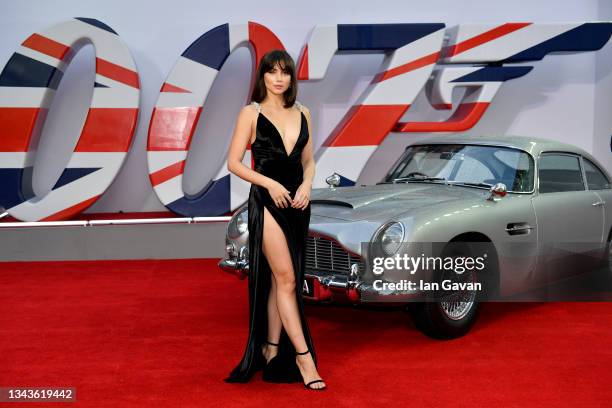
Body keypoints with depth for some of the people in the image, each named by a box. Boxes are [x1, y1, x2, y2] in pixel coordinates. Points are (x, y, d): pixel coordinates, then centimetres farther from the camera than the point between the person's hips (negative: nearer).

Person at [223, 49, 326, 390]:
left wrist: (307, 184, -5)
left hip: (298, 202, 5)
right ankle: (303, 355, -3)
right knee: (286, 278, -8)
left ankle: (272, 349, 19)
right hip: (267, 202, -5)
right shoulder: (251, 113, -2)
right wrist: (270, 184, -15)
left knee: (281, 279, 10)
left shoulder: (302, 114, 11)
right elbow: (234, 163, -4)